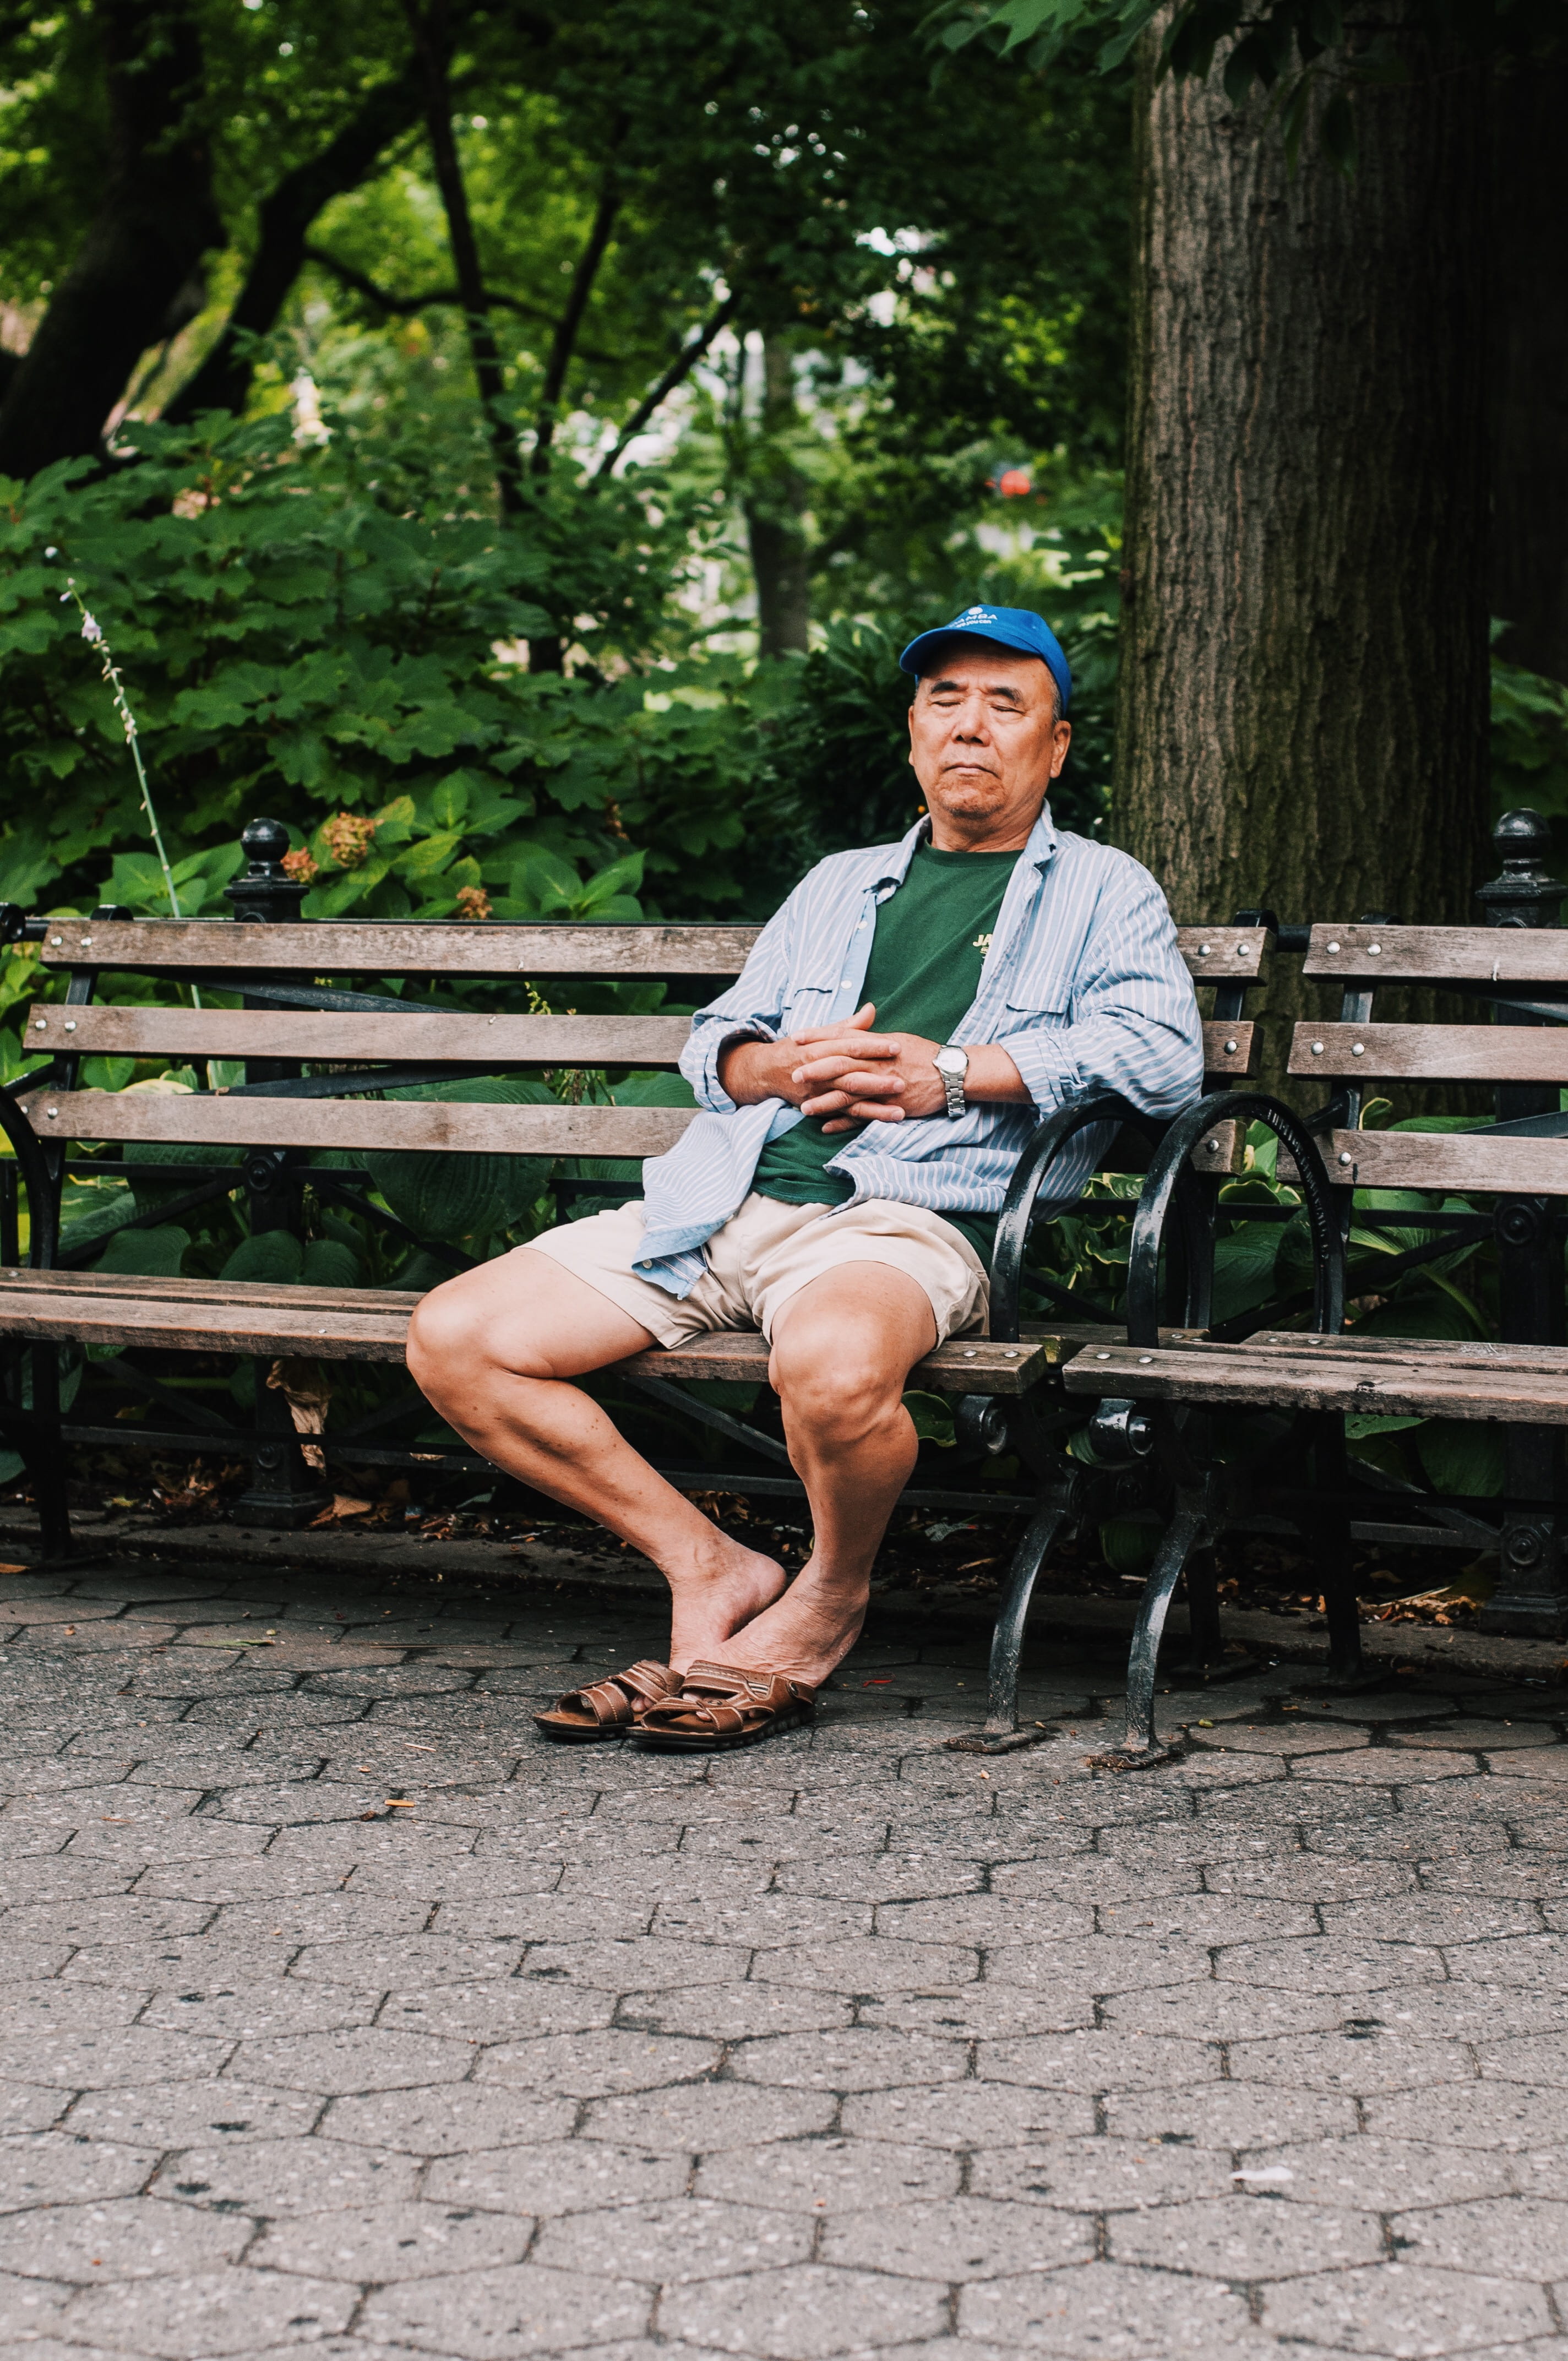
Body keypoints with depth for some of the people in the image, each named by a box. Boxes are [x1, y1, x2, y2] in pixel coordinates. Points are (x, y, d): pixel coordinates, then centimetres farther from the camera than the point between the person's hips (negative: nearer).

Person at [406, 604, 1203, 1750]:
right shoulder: (840, 884, 31)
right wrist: (782, 1066, 3)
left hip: (909, 1218, -6)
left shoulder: (1104, 892, 15)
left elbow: (1164, 1052, -3)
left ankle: (830, 1597, -9)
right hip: (727, 1205, 6)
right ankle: (711, 1568, -2)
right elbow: (713, 1041, 28)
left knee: (833, 1366, -42)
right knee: (454, 1342, -12)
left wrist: (951, 1072, -9)